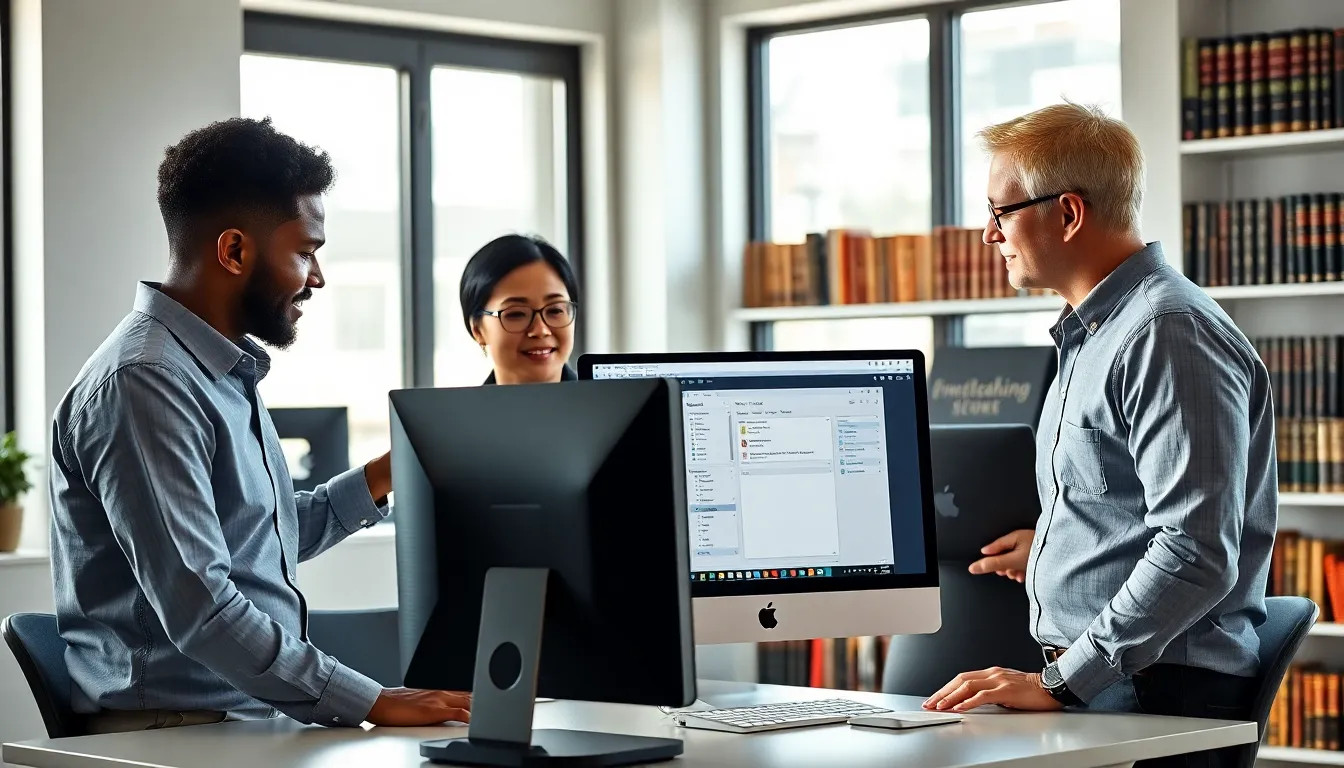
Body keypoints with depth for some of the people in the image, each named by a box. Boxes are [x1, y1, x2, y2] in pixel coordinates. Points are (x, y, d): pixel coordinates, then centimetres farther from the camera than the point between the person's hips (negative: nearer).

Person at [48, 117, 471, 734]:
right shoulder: (142, 384, -15)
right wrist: (371, 702, -23)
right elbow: (198, 608, -23)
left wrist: (380, 479, 18)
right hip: (178, 725, -9)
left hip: (254, 716, 9)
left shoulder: (226, 371, 17)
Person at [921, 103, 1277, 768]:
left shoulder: (1170, 333, -12)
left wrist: (1061, 682, -21)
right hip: (1085, 683, 9)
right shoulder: (1089, 334, 21)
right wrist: (1053, 546, 25)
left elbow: (1198, 554, -20)